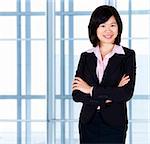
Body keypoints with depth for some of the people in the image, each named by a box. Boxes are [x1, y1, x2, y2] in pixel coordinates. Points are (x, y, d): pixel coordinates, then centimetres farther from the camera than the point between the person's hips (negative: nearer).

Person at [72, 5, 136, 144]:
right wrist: (111, 95, -13)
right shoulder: (86, 56, 6)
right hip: (88, 123, 2)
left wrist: (91, 90, -9)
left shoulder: (128, 55, -1)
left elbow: (127, 93, -12)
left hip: (114, 124, -2)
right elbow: (76, 94, -3)